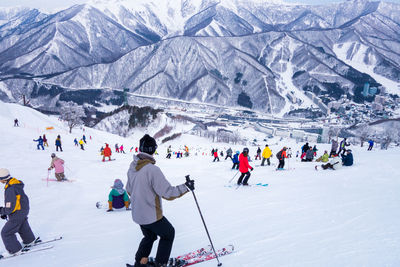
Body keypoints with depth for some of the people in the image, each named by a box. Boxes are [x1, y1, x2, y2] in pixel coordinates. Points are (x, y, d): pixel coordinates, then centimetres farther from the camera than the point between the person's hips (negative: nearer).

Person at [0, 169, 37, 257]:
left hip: (17, 215, -10)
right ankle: (30, 240, 51)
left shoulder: (10, 190, -32)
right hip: (24, 211, 10)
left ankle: (14, 250, 15)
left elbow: (10, 208, -30)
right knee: (23, 227, 31)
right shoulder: (16, 183, -2)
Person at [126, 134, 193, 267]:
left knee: (149, 236, 31)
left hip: (137, 214, 7)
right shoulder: (152, 169, -28)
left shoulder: (132, 167, -4)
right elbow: (168, 193, -26)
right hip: (152, 216, -7)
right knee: (168, 233, 20)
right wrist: (185, 187, -13)